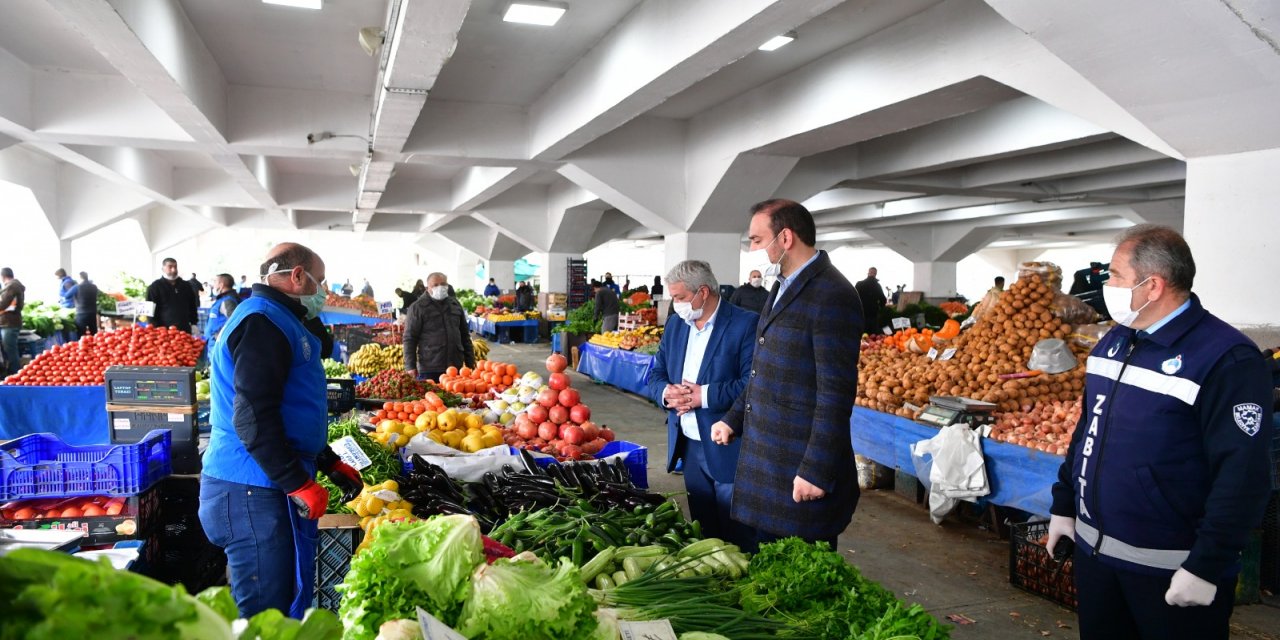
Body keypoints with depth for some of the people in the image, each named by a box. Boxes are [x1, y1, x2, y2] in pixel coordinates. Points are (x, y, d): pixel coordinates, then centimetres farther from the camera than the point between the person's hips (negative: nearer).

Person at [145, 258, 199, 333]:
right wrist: (156, 329, -11)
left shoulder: (186, 286, 15)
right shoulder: (155, 287, 2)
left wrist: (193, 323, 14)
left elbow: (192, 306, 22)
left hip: (185, 330, 4)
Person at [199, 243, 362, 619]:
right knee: (264, 614, -3)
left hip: (268, 487, 10)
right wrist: (300, 484, -20)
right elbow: (253, 419, -24)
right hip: (253, 490, -10)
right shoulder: (262, 321, -15)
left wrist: (331, 465, 21)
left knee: (286, 600, 15)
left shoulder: (278, 321, 19)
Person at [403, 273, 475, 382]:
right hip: (429, 369, -4)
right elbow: (410, 338, -3)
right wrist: (410, 366, -10)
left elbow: (465, 334, 19)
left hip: (456, 366, 4)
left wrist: (470, 361, 15)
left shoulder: (455, 304, 13)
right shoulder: (418, 307, -2)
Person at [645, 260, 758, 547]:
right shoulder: (675, 323, 9)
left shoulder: (746, 324, -12)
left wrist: (705, 395, -24)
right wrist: (666, 392, -11)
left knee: (737, 538, 4)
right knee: (703, 533, 19)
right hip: (688, 446, 7)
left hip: (729, 451, -6)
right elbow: (656, 375, 12)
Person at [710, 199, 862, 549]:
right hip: (765, 467, 9)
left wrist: (816, 471, -21)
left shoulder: (831, 295, -18)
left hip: (802, 471, -9)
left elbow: (836, 394, -21)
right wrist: (734, 419, 16)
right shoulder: (783, 287, 12)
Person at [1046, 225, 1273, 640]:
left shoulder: (1228, 359, -18)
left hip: (1171, 572, -7)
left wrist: (1206, 567, -20)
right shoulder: (1113, 341, 7)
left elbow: (1243, 476, -20)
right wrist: (1064, 505, 14)